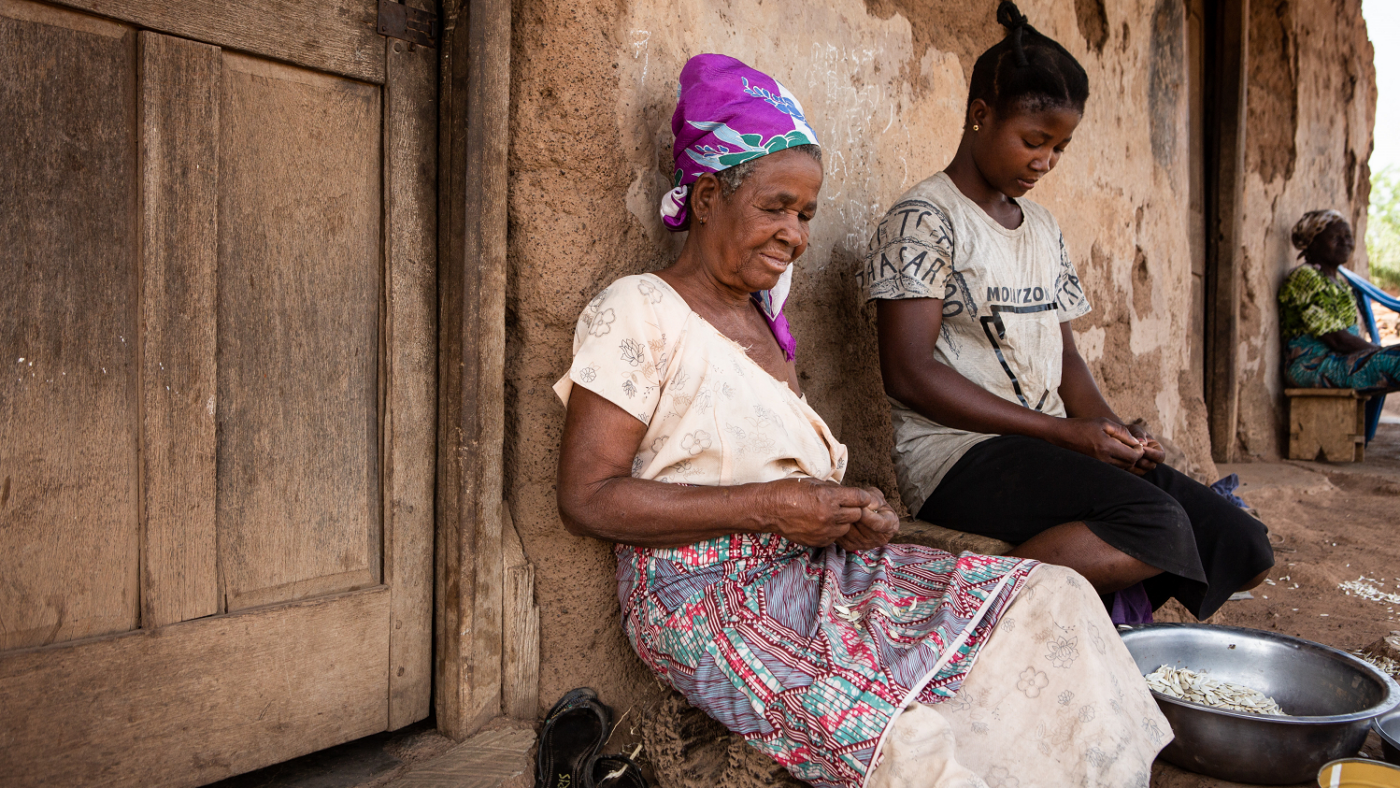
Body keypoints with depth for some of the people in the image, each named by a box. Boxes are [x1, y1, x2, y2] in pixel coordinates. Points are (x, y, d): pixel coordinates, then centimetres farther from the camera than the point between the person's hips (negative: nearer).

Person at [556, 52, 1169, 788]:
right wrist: (767, 506, -17)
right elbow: (587, 497, -13)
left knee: (1048, 601, -6)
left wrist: (850, 509, -4)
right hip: (704, 594, -7)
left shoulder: (761, 314, 18)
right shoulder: (635, 311, -7)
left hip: (811, 564, 8)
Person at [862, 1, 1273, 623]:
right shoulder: (923, 220, -7)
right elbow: (908, 372, -16)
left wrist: (1111, 429, -3)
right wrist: (1066, 431, -16)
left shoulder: (1043, 228, 19)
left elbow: (1063, 353, 20)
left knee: (1243, 547, -3)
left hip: (1051, 447, 8)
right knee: (1157, 526, -28)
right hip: (958, 454, -8)